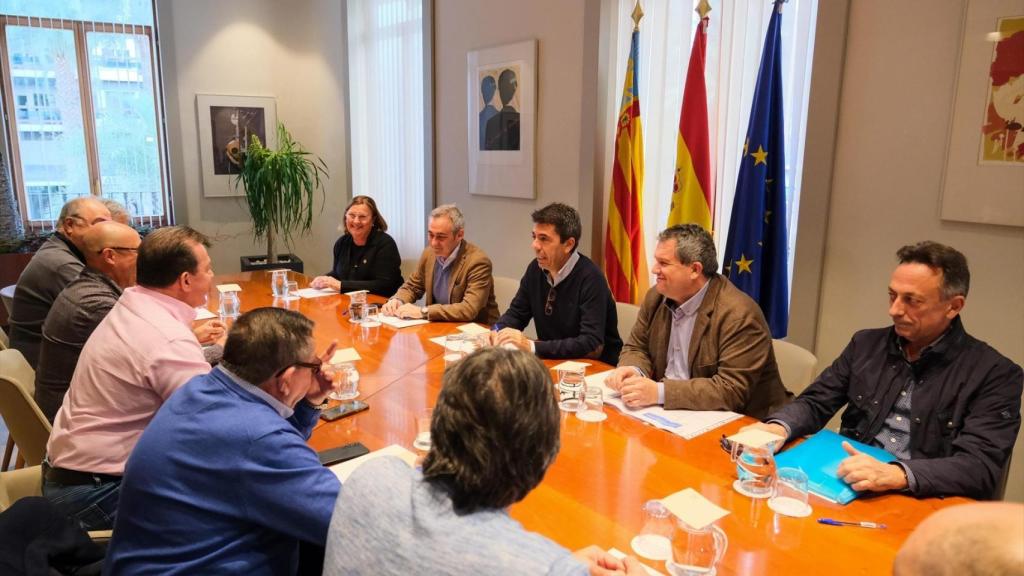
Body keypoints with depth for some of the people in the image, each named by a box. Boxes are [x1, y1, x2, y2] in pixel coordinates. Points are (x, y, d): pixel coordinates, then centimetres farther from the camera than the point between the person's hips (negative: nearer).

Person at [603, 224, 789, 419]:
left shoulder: (739, 315, -20)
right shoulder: (655, 297, 1)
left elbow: (732, 390, -24)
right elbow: (636, 348, 10)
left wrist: (660, 392, -30)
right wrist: (632, 370, -14)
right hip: (670, 413, 6)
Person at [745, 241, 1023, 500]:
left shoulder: (996, 374, -4)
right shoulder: (867, 344, 9)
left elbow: (982, 466, -14)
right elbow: (815, 403, 9)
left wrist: (897, 474, -30)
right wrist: (778, 427, -13)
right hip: (844, 488, 4)